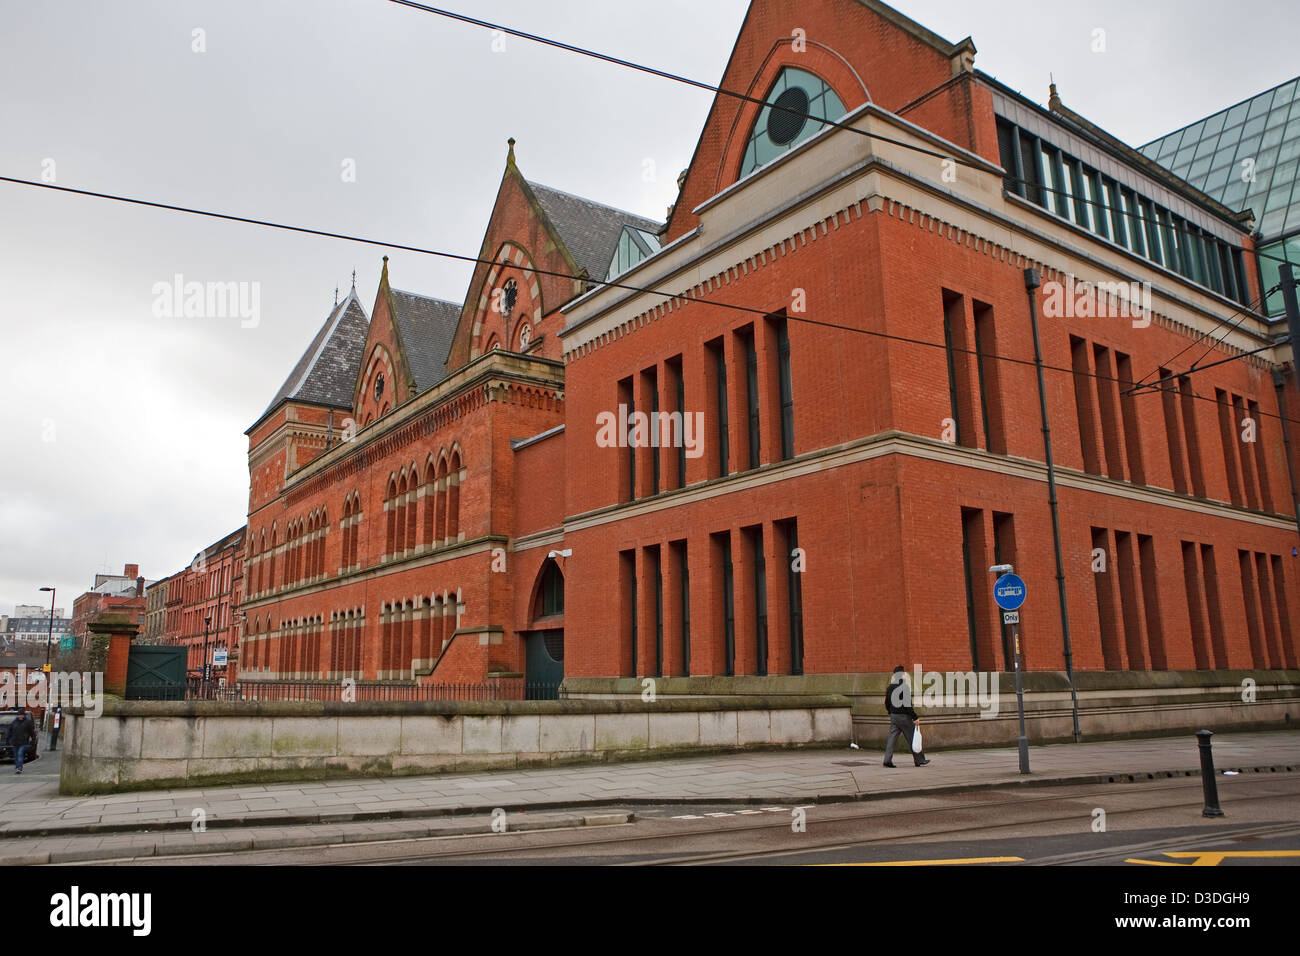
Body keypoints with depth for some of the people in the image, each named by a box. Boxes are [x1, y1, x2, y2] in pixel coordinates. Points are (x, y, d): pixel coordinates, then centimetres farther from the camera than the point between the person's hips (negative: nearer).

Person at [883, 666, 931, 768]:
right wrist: (915, 717, -14)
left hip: (893, 716, 7)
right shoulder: (904, 687, -16)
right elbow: (907, 704, -20)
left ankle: (888, 760, -3)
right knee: (912, 739, 5)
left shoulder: (890, 687, 7)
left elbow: (886, 703, 14)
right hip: (904, 716, -7)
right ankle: (919, 760, 15)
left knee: (892, 738, 5)